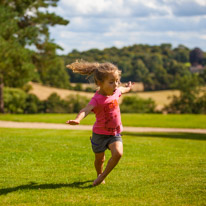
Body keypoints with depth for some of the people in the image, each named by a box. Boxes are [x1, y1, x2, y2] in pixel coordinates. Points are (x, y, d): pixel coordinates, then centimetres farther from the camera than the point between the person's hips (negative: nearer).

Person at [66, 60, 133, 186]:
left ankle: (103, 176, 0)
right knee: (100, 159, 13)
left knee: (118, 153, -20)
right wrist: (78, 119, -65)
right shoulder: (97, 99, -26)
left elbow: (121, 90, 23)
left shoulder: (115, 91, -4)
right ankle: (99, 174, 46)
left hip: (115, 133, 4)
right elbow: (86, 109, -44)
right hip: (100, 134, -4)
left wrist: (128, 88, 46)